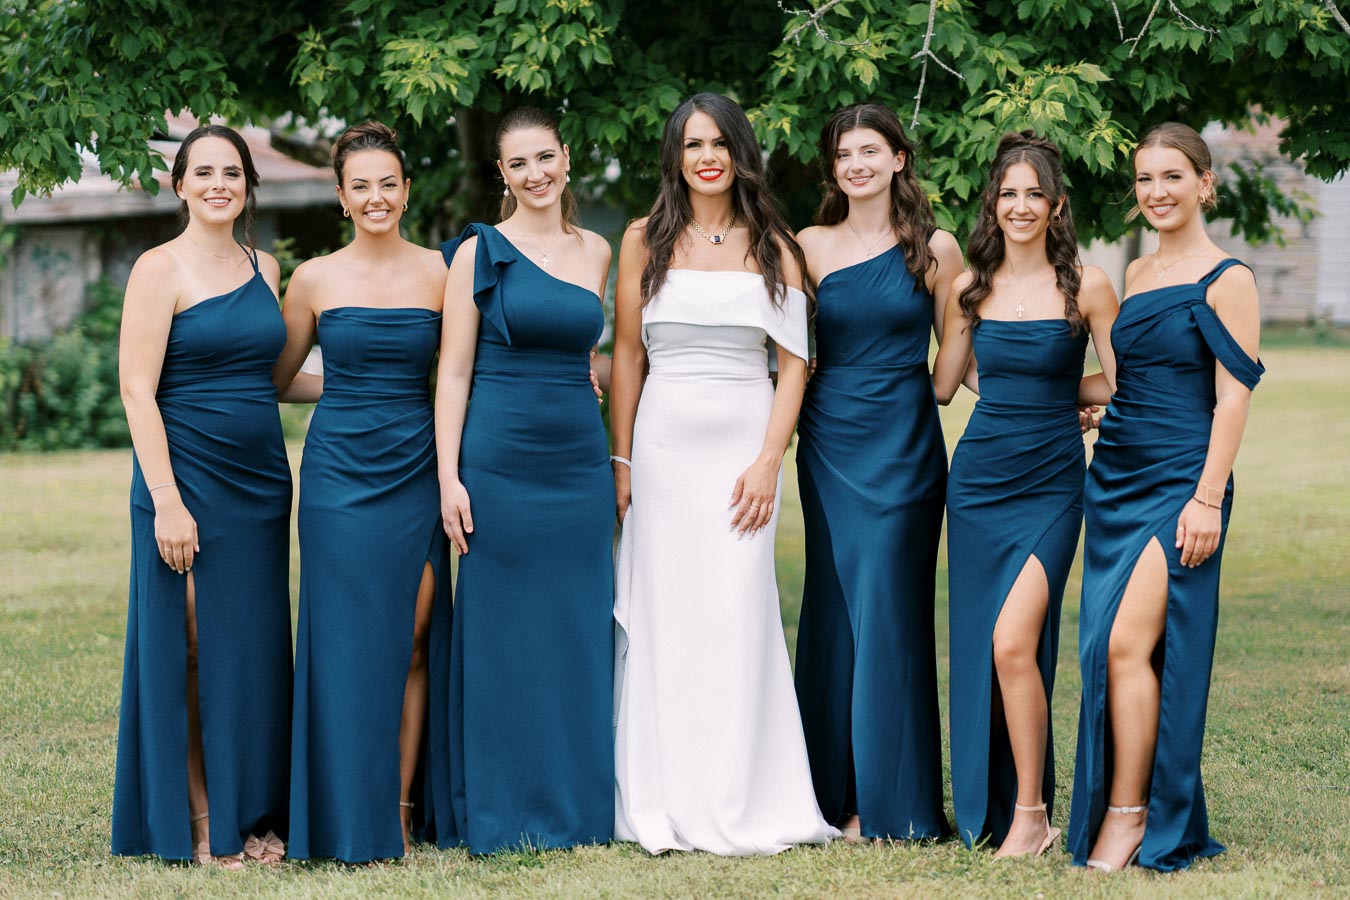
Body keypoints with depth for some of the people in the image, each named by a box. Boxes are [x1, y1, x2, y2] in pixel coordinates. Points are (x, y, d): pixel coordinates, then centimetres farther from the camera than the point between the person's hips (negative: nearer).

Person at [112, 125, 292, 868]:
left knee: (255, 648, 8)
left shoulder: (263, 268, 12)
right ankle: (198, 826, 8)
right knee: (191, 647, -1)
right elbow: (138, 390, -12)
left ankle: (251, 813, 17)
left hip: (260, 480, 6)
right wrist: (167, 501, -18)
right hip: (188, 478, -6)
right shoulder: (160, 269, -7)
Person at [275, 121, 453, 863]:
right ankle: (355, 822, 5)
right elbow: (274, 378, 12)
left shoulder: (439, 272, 3)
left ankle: (404, 808, 8)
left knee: (411, 641, 1)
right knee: (348, 642, -1)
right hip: (340, 472, -1)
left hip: (415, 470, 1)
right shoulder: (315, 279, 3)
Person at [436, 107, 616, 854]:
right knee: (503, 638, 1)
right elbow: (453, 370, -5)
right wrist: (449, 477, -11)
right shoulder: (479, 251, -2)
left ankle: (581, 806, 17)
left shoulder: (596, 252, 10)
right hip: (499, 463, -4)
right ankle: (502, 814, 10)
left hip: (579, 463, 4)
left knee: (579, 636, 7)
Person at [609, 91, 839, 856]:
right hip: (663, 443, 1)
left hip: (743, 443, -1)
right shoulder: (645, 242, 7)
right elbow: (626, 356, 8)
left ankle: (741, 807, 4)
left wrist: (768, 462, -6)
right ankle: (664, 807, 7)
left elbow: (794, 363, 3)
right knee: (662, 615, 1)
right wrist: (621, 461, 3)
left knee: (738, 615, -2)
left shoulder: (774, 247, 5)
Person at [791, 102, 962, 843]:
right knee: (833, 611, 4)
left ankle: (888, 799, 5)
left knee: (888, 611, -2)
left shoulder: (934, 248, 2)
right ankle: (834, 789, 13)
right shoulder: (809, 246, 6)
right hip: (829, 445, 2)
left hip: (904, 444, -2)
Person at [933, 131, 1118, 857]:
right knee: (977, 646, 6)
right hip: (978, 477, 4)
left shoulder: (1085, 285, -4)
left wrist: (1052, 396, 6)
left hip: (1050, 483, -4)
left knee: (1014, 641, -17)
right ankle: (988, 807, 19)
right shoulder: (972, 287, 7)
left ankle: (1032, 816, -6)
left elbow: (1123, 385, 1)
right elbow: (941, 385, 15)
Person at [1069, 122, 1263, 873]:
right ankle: (1122, 808, 12)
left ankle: (1130, 818, -7)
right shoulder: (1136, 274, 15)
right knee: (1107, 648, 4)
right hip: (1115, 475, 7)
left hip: (1179, 483, -7)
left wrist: (1208, 499, -17)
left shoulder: (1226, 279, -6)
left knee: (1129, 643, -14)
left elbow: (1234, 395, -11)